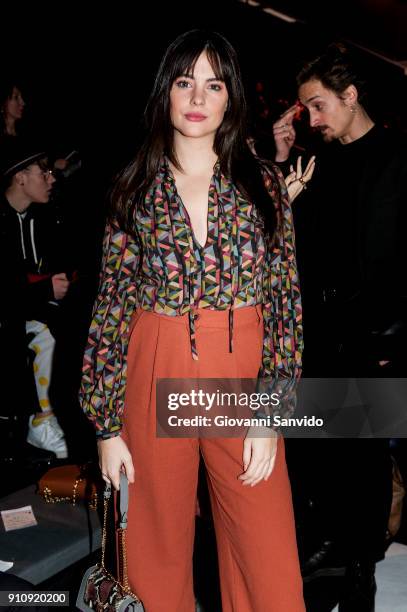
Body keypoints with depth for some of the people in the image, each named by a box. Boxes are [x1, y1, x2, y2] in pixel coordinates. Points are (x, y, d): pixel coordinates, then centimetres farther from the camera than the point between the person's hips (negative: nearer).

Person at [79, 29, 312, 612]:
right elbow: (111, 305, 2)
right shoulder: (135, 188, 4)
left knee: (268, 557, 5)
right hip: (154, 375, 1)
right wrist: (107, 425, -1)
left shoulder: (264, 183, 3)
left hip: (244, 376, 0)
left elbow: (285, 298, 0)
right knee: (156, 553, 13)